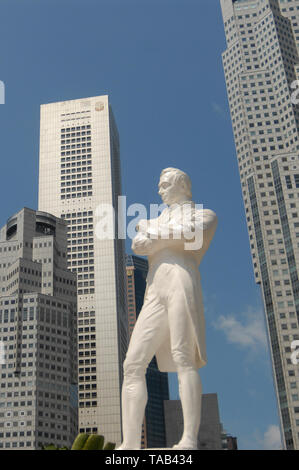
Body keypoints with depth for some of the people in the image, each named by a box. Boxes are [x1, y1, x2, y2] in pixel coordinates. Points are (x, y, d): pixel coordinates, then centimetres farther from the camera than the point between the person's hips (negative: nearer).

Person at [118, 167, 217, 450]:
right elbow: (138, 245, 15)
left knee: (182, 357, -22)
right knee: (133, 365, -8)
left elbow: (192, 234, -5)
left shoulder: (205, 215, 20)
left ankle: (190, 441, -30)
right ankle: (130, 445, -14)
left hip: (180, 281, -6)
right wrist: (166, 237, -1)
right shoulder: (159, 220, 36)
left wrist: (152, 230, 7)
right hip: (154, 297, 6)